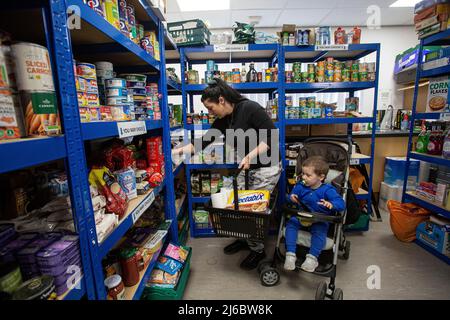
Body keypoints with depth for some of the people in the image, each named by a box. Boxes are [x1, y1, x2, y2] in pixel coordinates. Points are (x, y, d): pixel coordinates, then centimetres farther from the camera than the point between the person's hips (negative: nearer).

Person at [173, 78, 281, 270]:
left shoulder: (250, 108, -21)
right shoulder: (222, 121, 0)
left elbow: (271, 137, -21)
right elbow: (203, 142, 2)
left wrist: (250, 156, -29)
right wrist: (179, 151, -5)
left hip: (266, 166, -7)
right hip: (245, 166, 7)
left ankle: (258, 250, 23)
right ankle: (244, 238, 33)